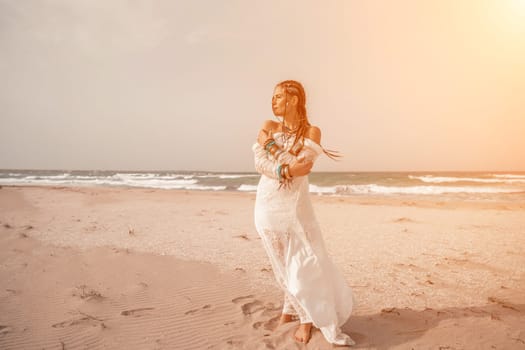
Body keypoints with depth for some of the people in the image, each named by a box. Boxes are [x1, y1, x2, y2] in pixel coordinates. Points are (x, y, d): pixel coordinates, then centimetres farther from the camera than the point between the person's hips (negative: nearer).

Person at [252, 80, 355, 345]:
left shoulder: (312, 131, -3)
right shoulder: (268, 127, 4)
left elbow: (303, 166, -16)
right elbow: (259, 163, -7)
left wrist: (271, 146, -13)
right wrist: (285, 169, -23)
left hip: (295, 205, -2)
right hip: (268, 205, 2)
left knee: (304, 263, -5)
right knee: (284, 264, 10)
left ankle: (307, 318, 10)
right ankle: (293, 309, 28)